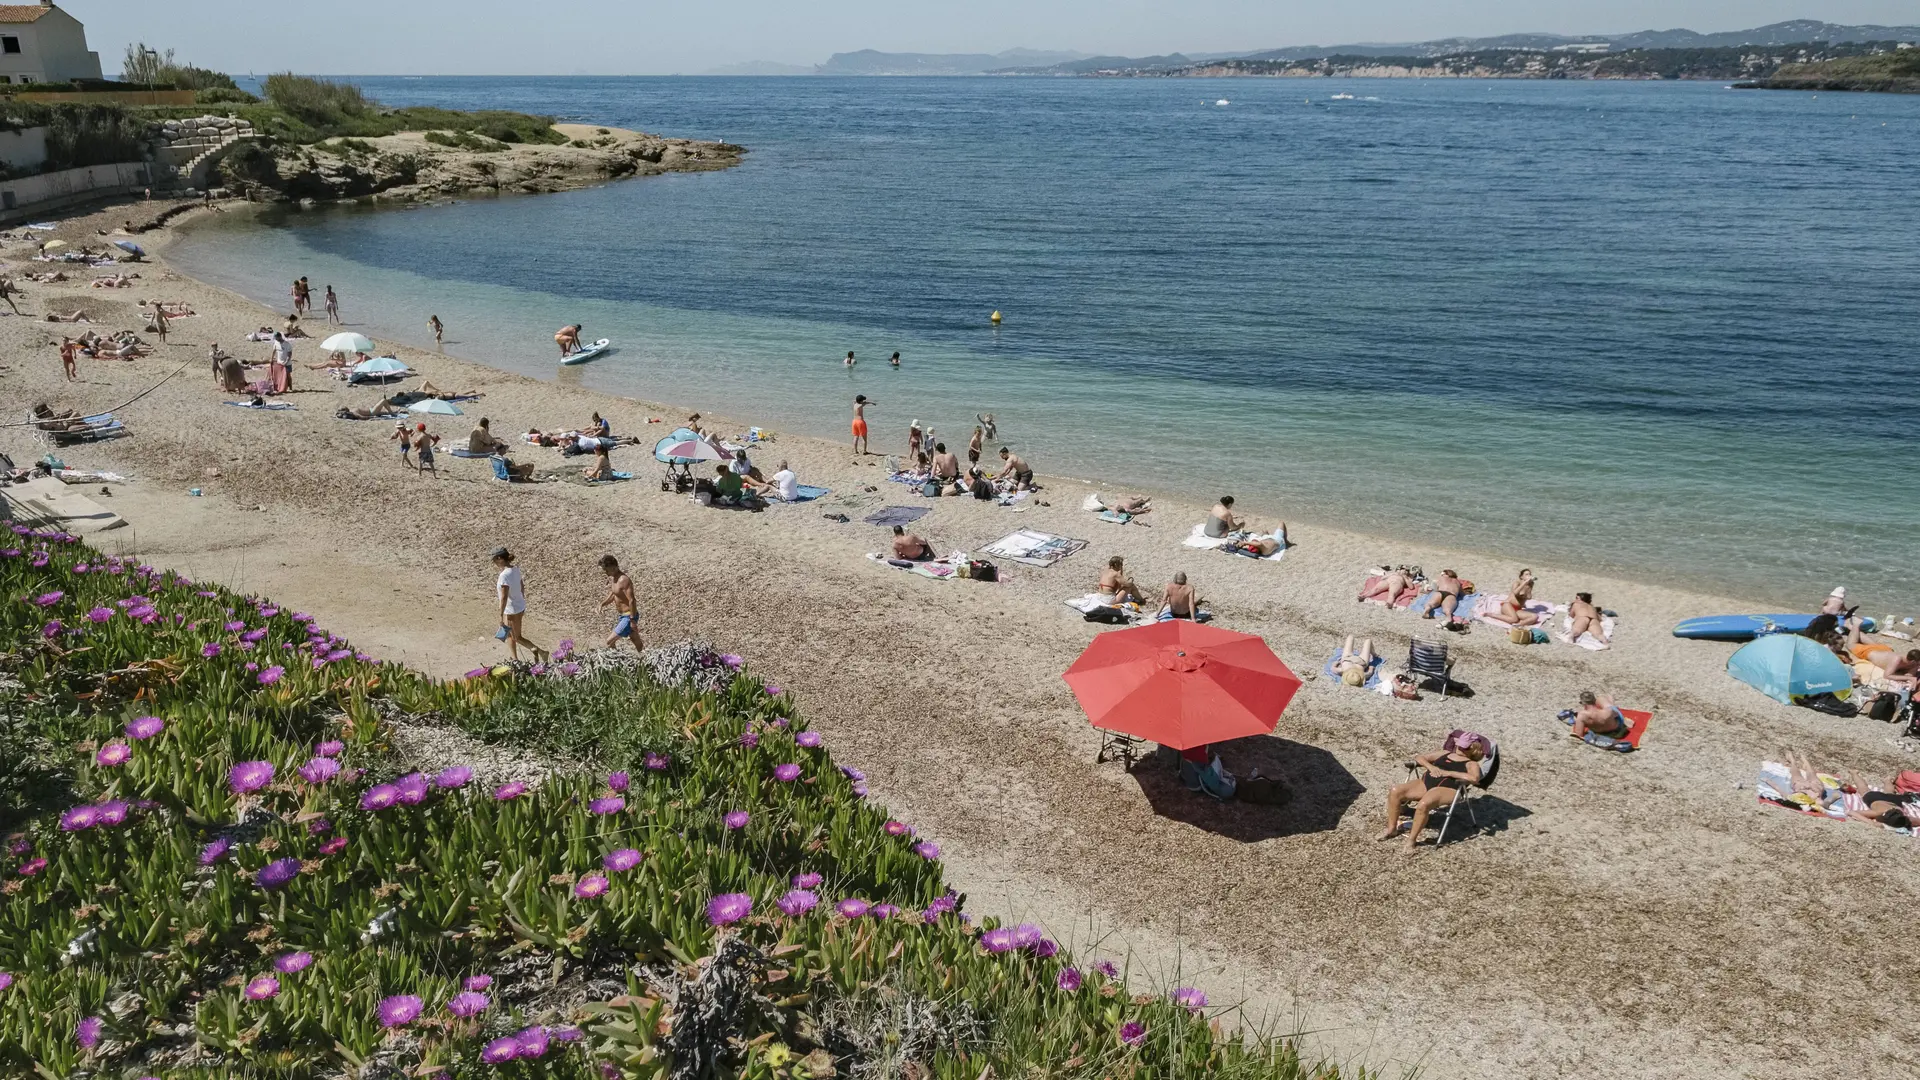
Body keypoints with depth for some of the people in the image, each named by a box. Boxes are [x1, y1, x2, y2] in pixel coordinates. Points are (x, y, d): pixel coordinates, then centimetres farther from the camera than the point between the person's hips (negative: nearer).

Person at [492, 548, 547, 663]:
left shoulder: (504, 575, -26)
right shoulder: (515, 569, -1)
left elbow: (504, 597, -25)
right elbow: (522, 587, 11)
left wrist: (501, 616, -20)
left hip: (512, 611, -9)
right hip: (520, 606, 9)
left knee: (517, 637, 10)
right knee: (509, 635, 21)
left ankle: (541, 652, 11)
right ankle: (515, 660, 24)